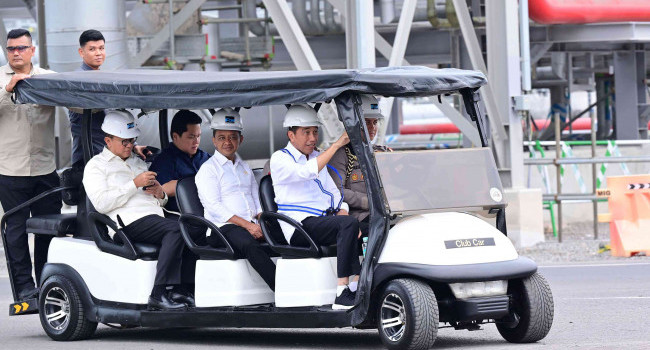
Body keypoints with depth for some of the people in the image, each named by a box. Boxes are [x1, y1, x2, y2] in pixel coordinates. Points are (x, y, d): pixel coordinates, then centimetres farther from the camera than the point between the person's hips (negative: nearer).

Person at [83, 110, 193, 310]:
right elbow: (101, 203, -7)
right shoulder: (96, 165, 10)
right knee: (176, 229, -33)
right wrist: (135, 184, -10)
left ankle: (182, 289, -29)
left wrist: (160, 195, 9)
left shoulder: (139, 163, 32)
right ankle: (159, 294, -39)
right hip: (128, 222, -6)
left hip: (154, 216, 7)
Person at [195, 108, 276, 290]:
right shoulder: (208, 169, 6)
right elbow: (214, 207, -6)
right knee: (250, 245, -39)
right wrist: (247, 225, -15)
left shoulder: (245, 168, 27)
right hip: (223, 227, -6)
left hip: (250, 225, 6)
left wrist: (262, 223, 0)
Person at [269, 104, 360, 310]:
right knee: (349, 224, -31)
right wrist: (337, 145, -21)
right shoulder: (280, 159, 1)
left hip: (326, 219, 7)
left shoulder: (318, 157, 24)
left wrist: (343, 213, 2)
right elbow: (306, 172, -20)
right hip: (300, 225, -7)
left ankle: (356, 286, -31)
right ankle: (343, 292, -38)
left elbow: (334, 193, 23)